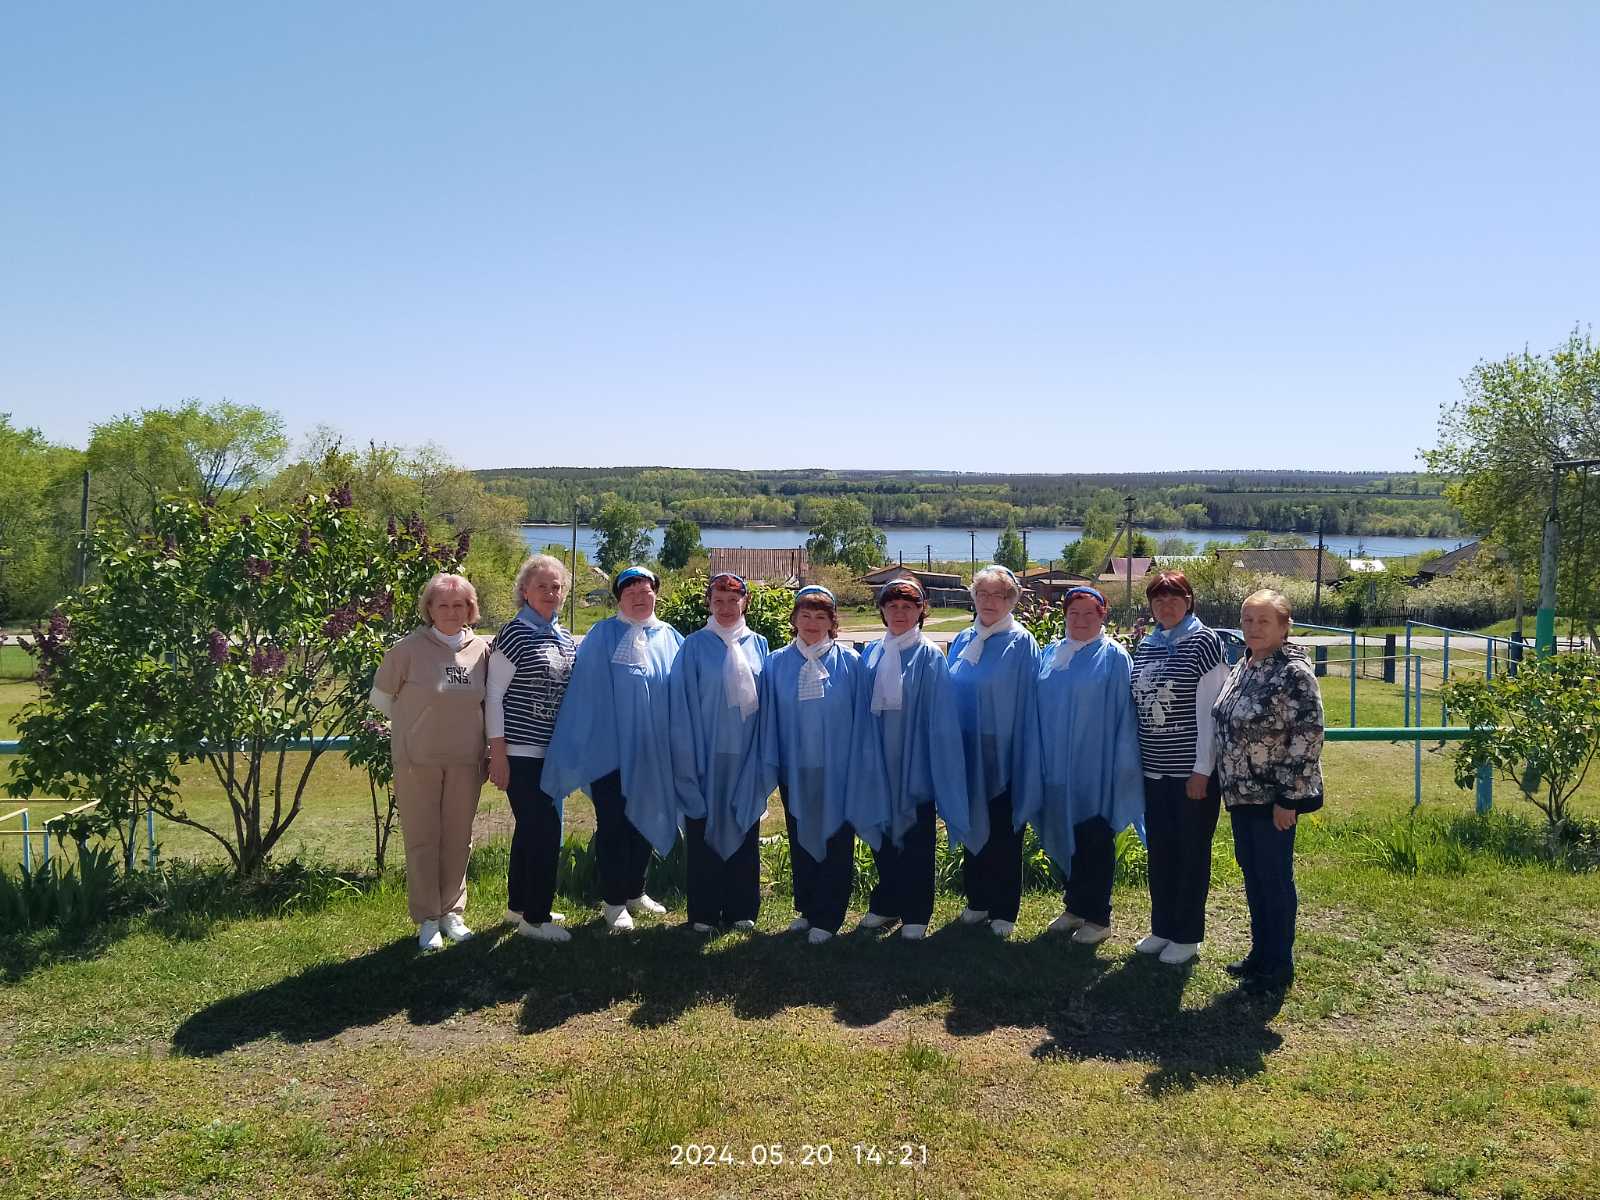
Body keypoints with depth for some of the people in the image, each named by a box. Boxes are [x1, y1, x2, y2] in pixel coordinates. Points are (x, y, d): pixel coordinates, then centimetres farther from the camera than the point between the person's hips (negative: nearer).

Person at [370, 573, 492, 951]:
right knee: (422, 840, 4)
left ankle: (452, 912, 25)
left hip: (465, 761, 3)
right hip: (417, 762, -3)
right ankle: (427, 919, 17)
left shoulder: (481, 650, 0)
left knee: (458, 839, 11)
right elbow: (380, 697, 2)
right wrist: (418, 725, 5)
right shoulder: (409, 648, -9)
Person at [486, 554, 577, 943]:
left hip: (553, 751, 7)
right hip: (522, 752, -7)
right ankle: (534, 918, 6)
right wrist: (497, 754, -14)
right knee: (545, 832, -6)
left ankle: (519, 905, 30)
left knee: (531, 830, 16)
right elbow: (493, 695, -11)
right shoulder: (514, 633, -10)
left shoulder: (565, 638, 10)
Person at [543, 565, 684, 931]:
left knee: (645, 820, 14)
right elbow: (584, 692, -8)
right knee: (613, 825, 2)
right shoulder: (602, 637, -5)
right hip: (611, 749, -4)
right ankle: (614, 901, 14)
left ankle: (635, 892, 30)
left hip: (652, 753, 4)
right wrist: (575, 748, -12)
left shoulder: (670, 638, 6)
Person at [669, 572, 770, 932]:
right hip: (707, 754, -3)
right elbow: (684, 705, -3)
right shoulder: (694, 646, -1)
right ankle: (704, 913, 14)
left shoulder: (758, 645, 7)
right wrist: (688, 760, -9)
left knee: (745, 829, 9)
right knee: (705, 831, 4)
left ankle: (741, 909, 20)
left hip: (746, 755, 3)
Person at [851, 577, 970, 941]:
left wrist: (936, 769, -11)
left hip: (915, 759, -4)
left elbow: (940, 719, -7)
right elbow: (863, 710, 10)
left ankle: (915, 914, 16)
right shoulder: (871, 654, 6)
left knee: (916, 838, 5)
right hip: (879, 760, 4)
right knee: (881, 833, 12)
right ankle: (886, 904, 27)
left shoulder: (929, 656, -5)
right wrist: (866, 756, 6)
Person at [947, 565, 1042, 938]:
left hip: (1004, 753, -5)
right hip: (966, 751, 5)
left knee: (1003, 833, 4)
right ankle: (977, 900, 27)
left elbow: (1028, 706, -8)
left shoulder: (1021, 644, -7)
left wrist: (1027, 760, -11)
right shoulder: (962, 641, 8)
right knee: (972, 825, 13)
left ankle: (1004, 910, 16)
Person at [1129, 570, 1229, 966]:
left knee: (1192, 853, 6)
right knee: (1159, 850, 13)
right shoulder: (1145, 646, 9)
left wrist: (1202, 769, -13)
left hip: (1192, 769, -5)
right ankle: (1162, 927, 27)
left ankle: (1187, 935, 18)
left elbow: (1209, 709, -11)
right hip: (1154, 769, 5)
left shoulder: (1204, 642, -8)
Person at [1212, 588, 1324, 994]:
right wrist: (1230, 784, 15)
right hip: (1242, 793, 8)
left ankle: (1279, 965, 17)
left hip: (1274, 795, -8)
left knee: (1274, 878, 3)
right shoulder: (1242, 667, 8)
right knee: (1252, 874, 16)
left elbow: (1308, 738, -19)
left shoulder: (1293, 672, -16)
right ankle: (1260, 953, 30)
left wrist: (1288, 798, -19)